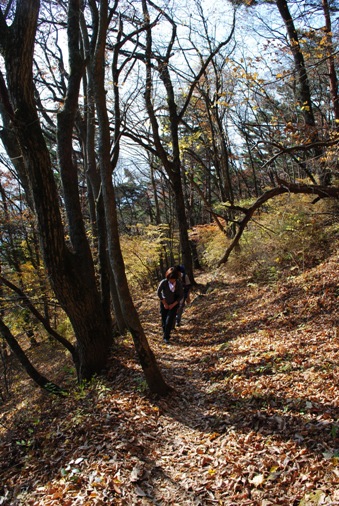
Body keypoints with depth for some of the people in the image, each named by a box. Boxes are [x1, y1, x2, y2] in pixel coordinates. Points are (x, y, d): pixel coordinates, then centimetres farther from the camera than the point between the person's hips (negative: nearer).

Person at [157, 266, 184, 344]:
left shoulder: (179, 283, -16)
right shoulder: (163, 282, -20)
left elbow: (181, 295, -7)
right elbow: (158, 293, -9)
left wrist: (173, 304, -11)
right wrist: (164, 303, -7)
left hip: (174, 304, 0)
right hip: (164, 303, 1)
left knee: (170, 320, -12)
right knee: (164, 321, 6)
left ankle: (166, 337, -1)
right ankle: (165, 335, 29)